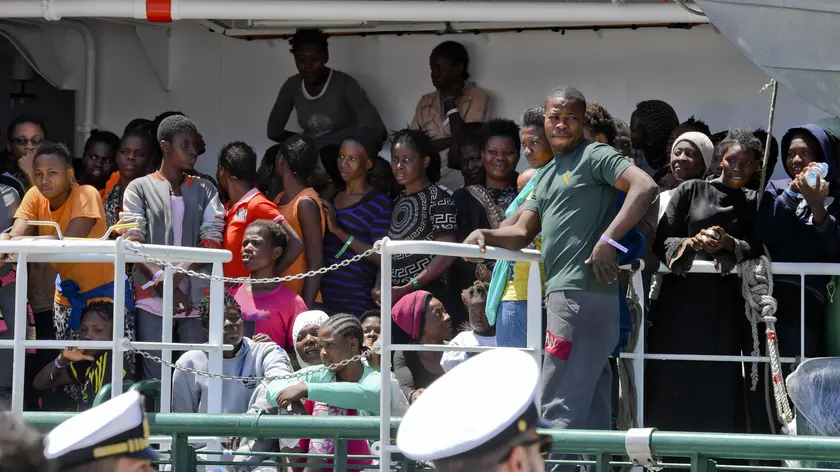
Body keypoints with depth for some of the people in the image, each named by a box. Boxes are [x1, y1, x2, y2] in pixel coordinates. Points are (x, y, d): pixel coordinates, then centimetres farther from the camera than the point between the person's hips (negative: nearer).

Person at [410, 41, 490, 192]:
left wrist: (450, 103, -2)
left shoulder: (477, 97, 1)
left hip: (459, 182, -3)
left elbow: (464, 142, -10)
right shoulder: (425, 101, 15)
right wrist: (449, 141, -8)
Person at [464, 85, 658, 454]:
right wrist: (485, 236, 0)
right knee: (591, 409, 10)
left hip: (581, 293, -10)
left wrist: (607, 241, -24)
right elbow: (522, 233, 21)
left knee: (560, 408, -13)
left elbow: (645, 188, -17)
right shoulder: (547, 176, 24)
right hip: (563, 292, 10)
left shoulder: (594, 156, -3)